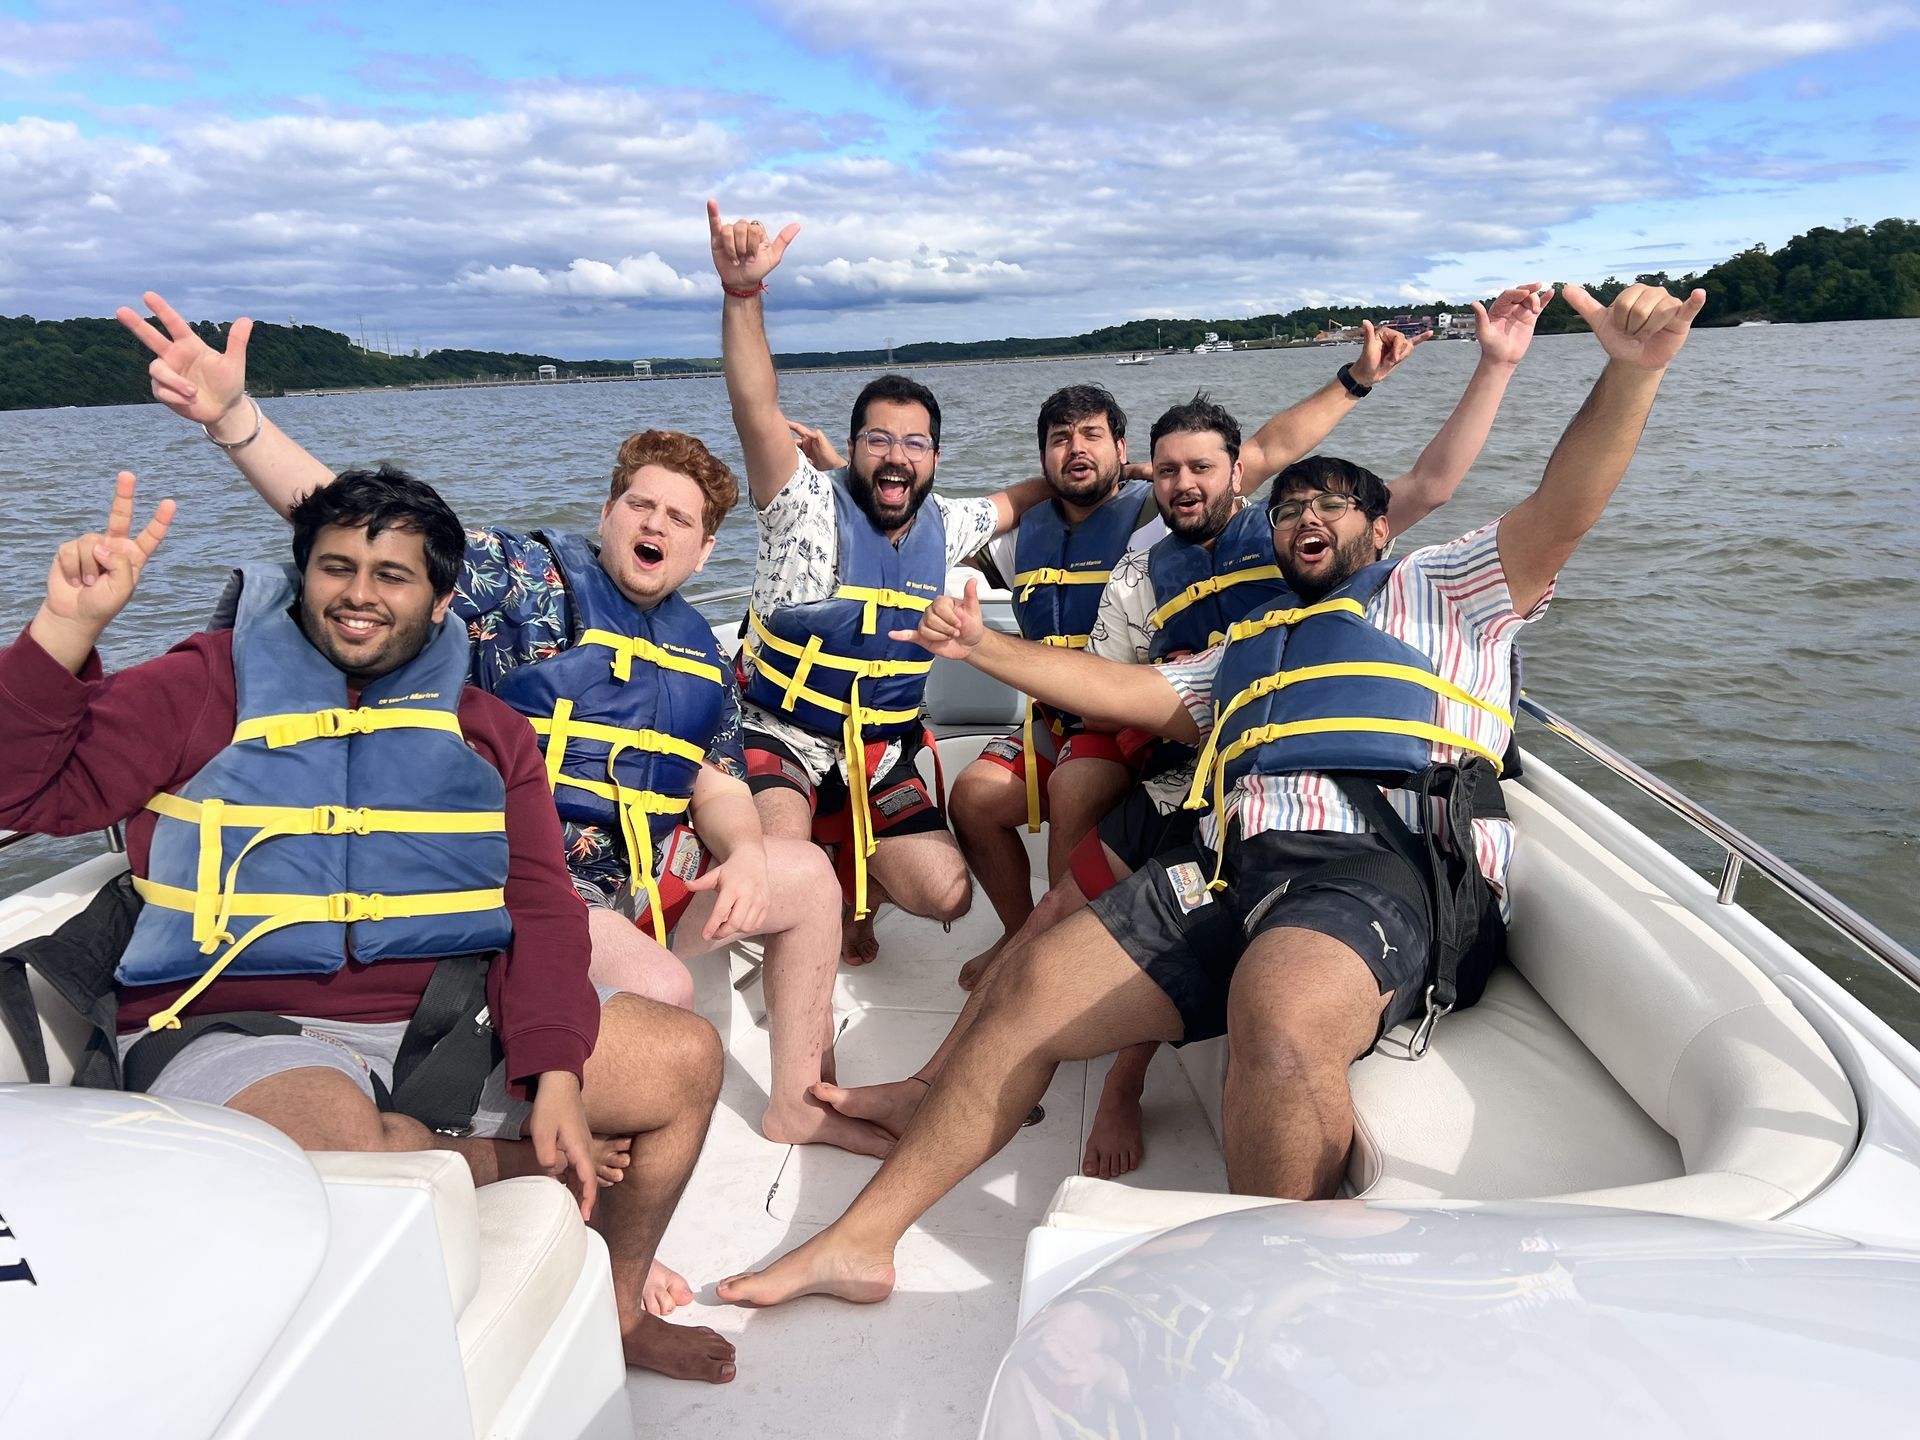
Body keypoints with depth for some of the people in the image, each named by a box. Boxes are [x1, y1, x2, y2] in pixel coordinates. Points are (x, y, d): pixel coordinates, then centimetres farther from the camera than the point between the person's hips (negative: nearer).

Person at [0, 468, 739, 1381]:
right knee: (341, 1138, -39)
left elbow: (538, 909, 2)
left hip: (442, 1022, 4)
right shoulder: (209, 688, 5)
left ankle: (614, 1311, 18)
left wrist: (556, 1076, -11)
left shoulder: (488, 733, 11)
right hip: (236, 1031, -3)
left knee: (682, 1057, -7)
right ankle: (516, 1163, -3)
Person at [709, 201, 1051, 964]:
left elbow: (1021, 498, 24)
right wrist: (742, 291, -43)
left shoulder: (941, 526, 5)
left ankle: (848, 880, 20)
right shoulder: (809, 507, -12)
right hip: (776, 739, -4)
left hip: (878, 757, 5)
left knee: (947, 895, -11)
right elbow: (756, 408, -28)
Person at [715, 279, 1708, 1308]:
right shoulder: (1247, 648, 35)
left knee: (1277, 1011, -39)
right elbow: (1127, 691, 35)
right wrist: (984, 648, 31)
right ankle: (858, 1241, -2)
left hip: (1387, 866, -5)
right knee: (1030, 988, -9)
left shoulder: (1437, 589, 20)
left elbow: (1558, 513, 5)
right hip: (1234, 867, 5)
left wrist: (1630, 376, -12)